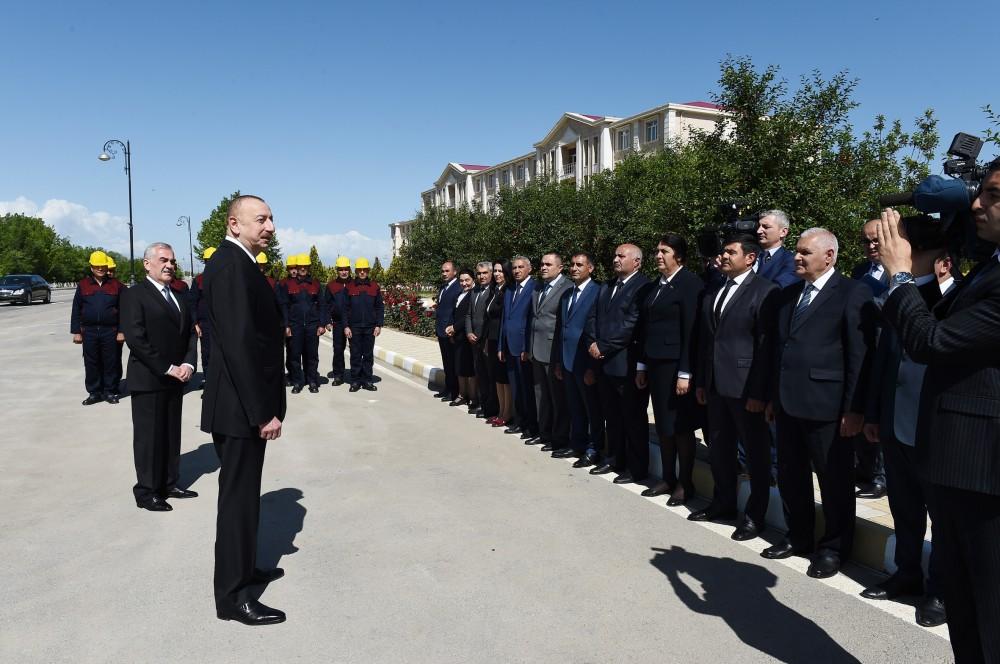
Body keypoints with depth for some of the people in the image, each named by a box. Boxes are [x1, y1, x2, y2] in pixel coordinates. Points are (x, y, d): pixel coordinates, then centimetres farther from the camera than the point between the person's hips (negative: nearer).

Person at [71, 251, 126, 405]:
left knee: (111, 363, 3)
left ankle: (110, 391, 14)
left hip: (111, 332, -1)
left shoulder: (116, 285, 3)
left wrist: (122, 331, -4)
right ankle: (94, 392, 16)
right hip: (89, 332, 2)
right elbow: (76, 310, 8)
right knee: (91, 363, 6)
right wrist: (76, 332, 2)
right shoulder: (83, 285, 7)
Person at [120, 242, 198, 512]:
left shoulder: (178, 296, 14)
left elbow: (190, 333, 12)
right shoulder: (134, 295, -8)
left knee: (172, 434, 13)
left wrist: (188, 363, -4)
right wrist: (167, 369, -17)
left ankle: (169, 484, 24)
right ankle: (147, 492, 14)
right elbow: (136, 339, -16)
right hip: (148, 380, -6)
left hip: (176, 378, 7)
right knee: (149, 436, 2)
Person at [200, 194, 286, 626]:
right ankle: (233, 596, 14)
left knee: (243, 491, 20)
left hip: (246, 403, 10)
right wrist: (263, 411, -24)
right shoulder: (231, 265, -18)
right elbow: (239, 343, -25)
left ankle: (242, 568, 37)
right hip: (241, 407, -10)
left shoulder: (238, 263, 14)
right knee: (238, 495, 1)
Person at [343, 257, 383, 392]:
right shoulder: (349, 287, 3)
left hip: (370, 328, 1)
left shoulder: (375, 287, 5)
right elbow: (345, 308, 2)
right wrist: (346, 326, -5)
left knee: (369, 355, 6)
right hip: (354, 328, -1)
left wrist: (379, 325, -2)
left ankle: (367, 381, 14)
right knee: (355, 355, 4)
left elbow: (380, 308, 5)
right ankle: (355, 381, 11)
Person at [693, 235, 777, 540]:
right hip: (716, 385, 7)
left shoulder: (765, 292, -9)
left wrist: (759, 392, -16)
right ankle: (723, 503, 32)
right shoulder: (713, 292, 13)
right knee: (718, 447, 16)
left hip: (745, 387, -7)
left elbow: (766, 345, -13)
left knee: (756, 453, 6)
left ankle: (755, 515, 17)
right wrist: (700, 381, 12)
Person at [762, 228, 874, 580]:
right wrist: (773, 396, 15)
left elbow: (859, 356, -12)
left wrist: (855, 408, -14)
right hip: (787, 404, 7)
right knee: (790, 476, 17)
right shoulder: (787, 294, 14)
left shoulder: (853, 294, -8)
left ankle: (834, 548, 24)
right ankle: (798, 536, 34)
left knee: (834, 481, 8)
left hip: (826, 405, -7)